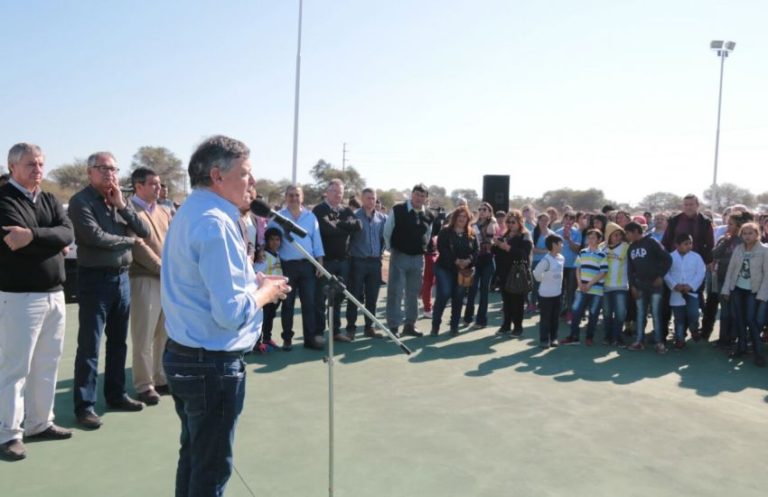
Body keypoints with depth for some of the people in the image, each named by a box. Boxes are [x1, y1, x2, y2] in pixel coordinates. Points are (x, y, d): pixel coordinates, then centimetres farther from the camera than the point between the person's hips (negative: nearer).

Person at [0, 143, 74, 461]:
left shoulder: (49, 200, 12)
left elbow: (68, 233, -4)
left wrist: (34, 235, -18)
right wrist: (54, 243, -8)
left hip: (55, 293, 7)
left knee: (47, 364, 14)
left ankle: (39, 423, 26)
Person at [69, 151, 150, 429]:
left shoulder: (120, 200, 11)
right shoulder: (81, 201, -8)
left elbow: (144, 232, 4)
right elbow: (95, 236, -20)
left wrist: (122, 205, -7)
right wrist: (129, 240, -6)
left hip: (122, 277, 7)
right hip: (95, 279, -6)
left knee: (118, 341, 15)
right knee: (89, 346, -1)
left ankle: (116, 395, 27)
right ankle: (85, 406, 8)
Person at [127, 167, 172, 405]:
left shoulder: (164, 212, 17)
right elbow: (138, 247, -14)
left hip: (170, 280, 7)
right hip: (144, 280, -7)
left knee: (166, 335, 13)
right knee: (144, 337, 0)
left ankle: (162, 379, 25)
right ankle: (144, 385, 10)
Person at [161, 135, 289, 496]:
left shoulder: (190, 213, 10)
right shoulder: (215, 223, -22)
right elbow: (231, 313, -27)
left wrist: (252, 281, 8)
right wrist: (265, 292, -9)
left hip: (184, 355, 10)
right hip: (213, 364, -10)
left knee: (194, 456, 23)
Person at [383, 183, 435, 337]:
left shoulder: (428, 216, 4)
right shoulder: (398, 210, -8)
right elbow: (387, 232, -2)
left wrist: (421, 250, 13)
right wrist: (392, 250, 2)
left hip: (418, 258, 5)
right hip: (399, 256, -5)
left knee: (413, 293, 11)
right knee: (395, 292, -4)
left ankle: (410, 325, 21)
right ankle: (393, 326, 2)